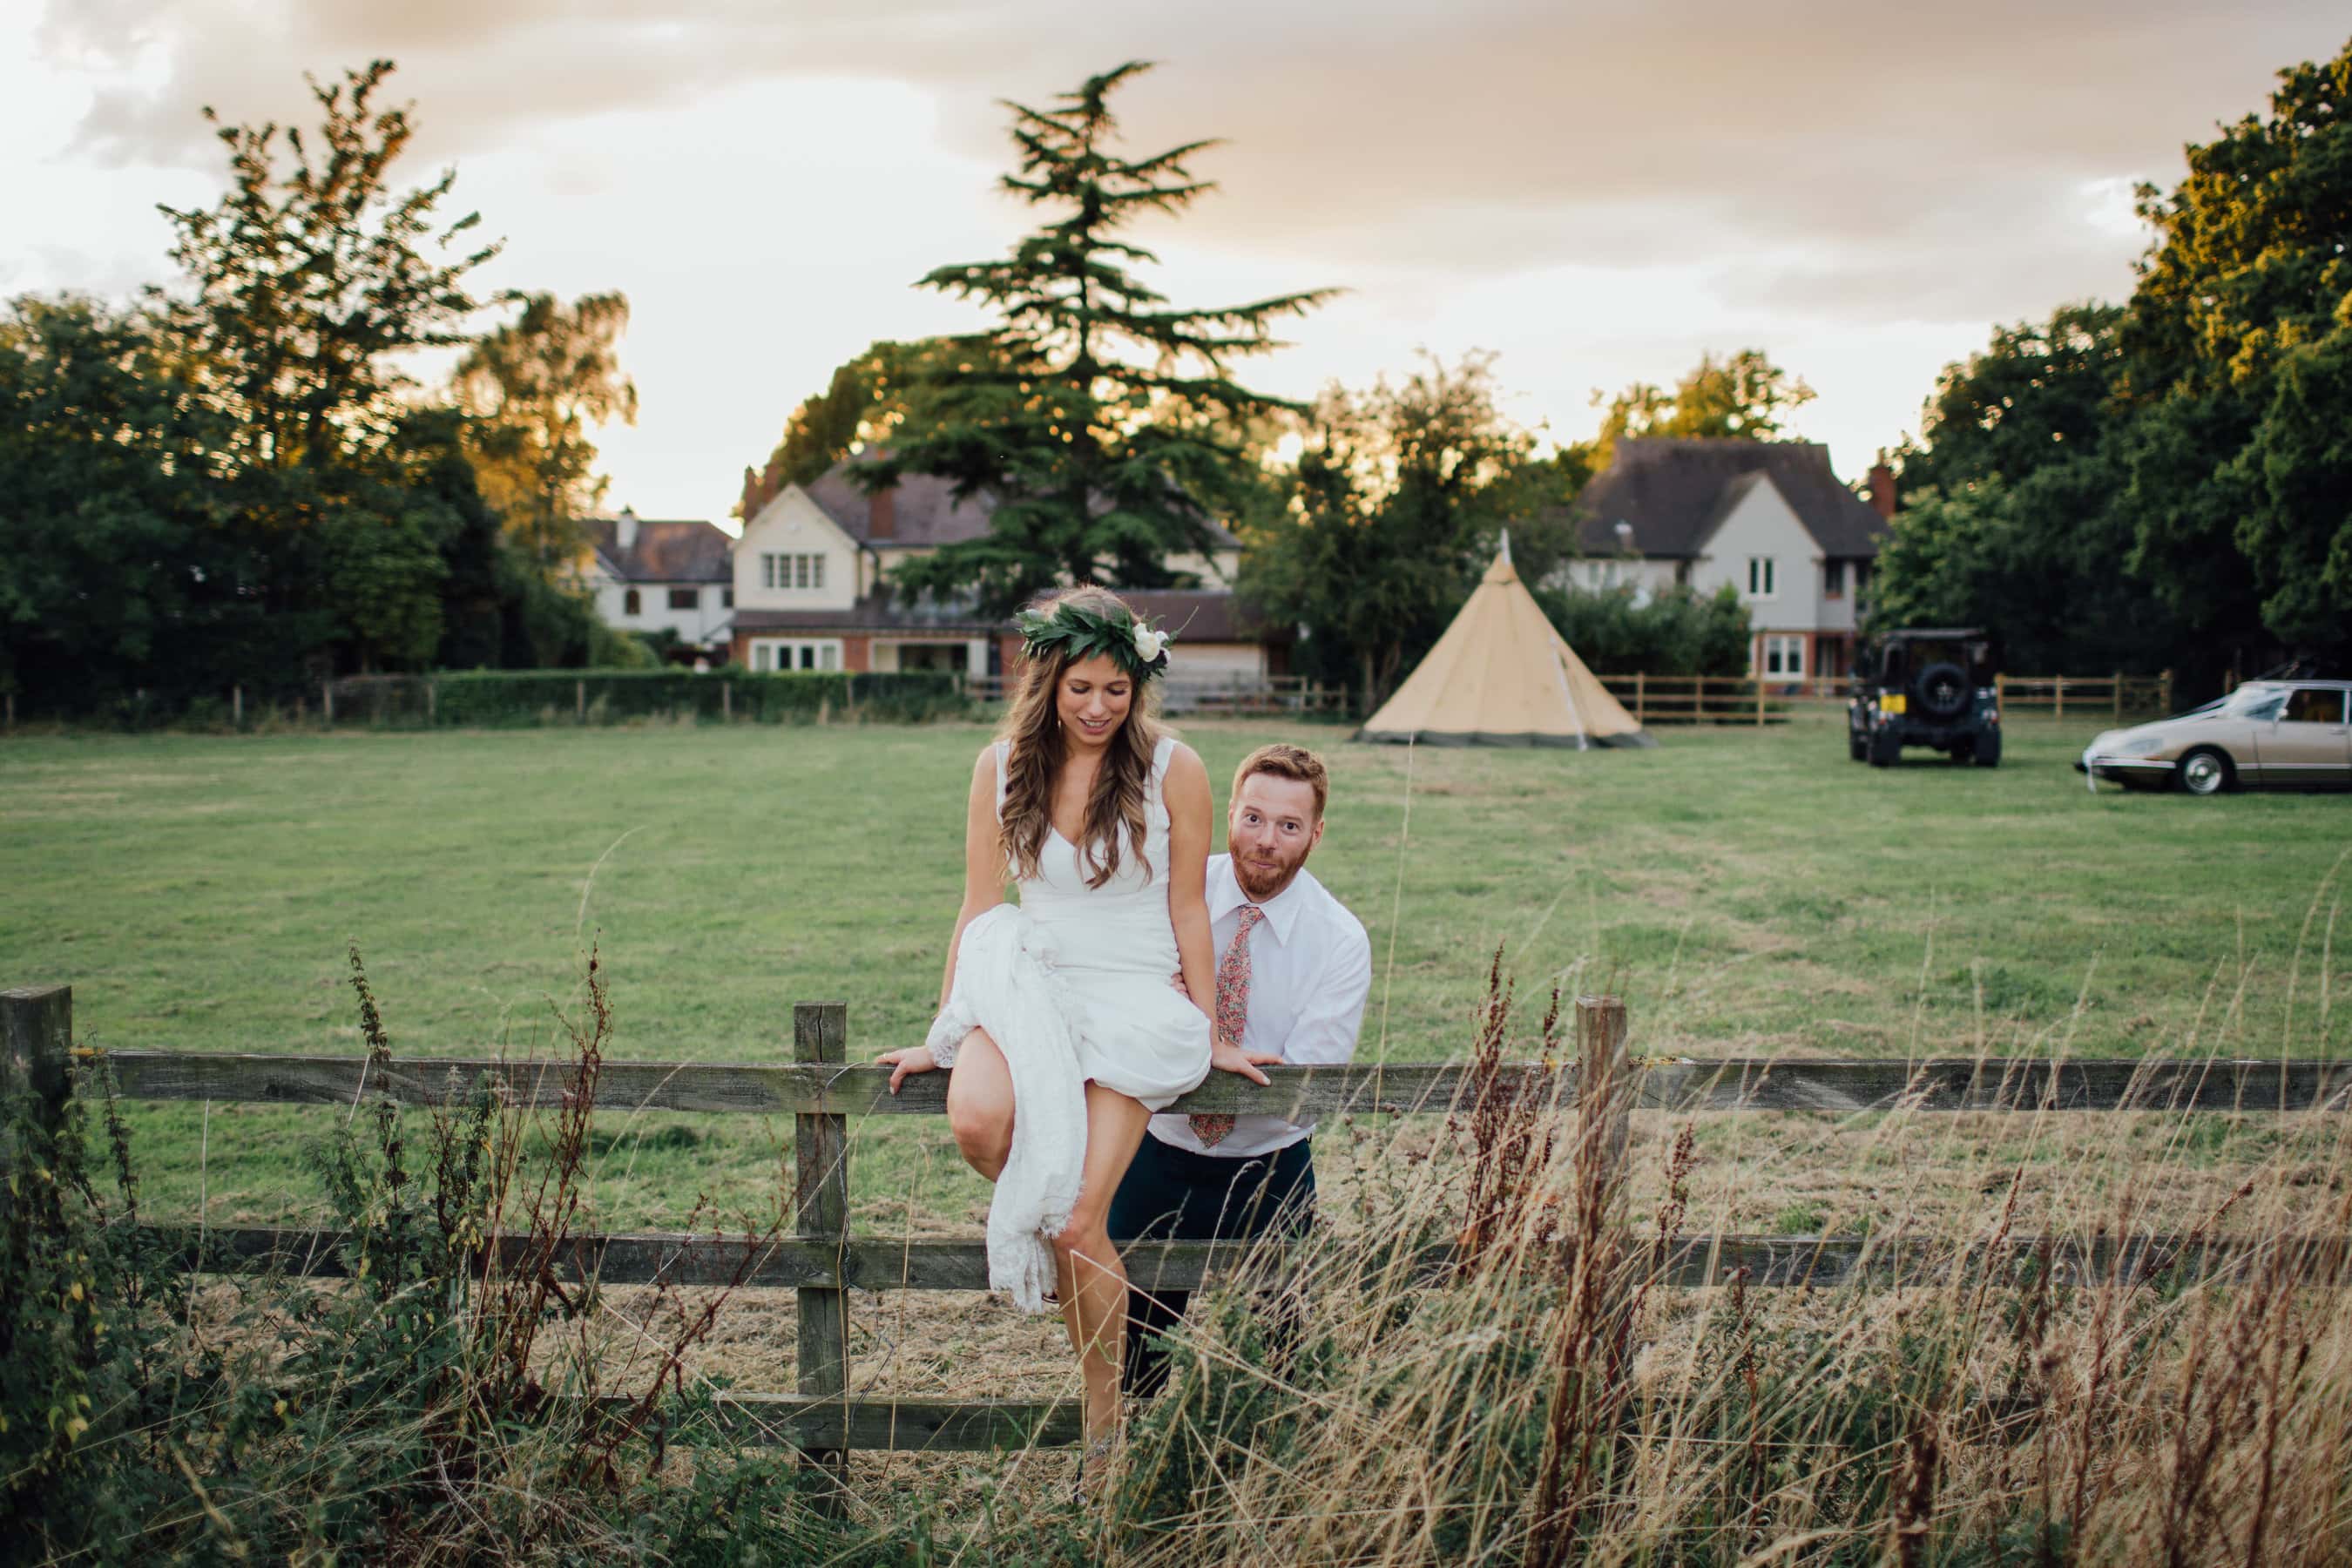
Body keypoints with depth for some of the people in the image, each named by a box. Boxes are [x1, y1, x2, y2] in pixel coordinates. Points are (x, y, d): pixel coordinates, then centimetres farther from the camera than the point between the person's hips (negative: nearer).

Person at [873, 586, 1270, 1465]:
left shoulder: (1172, 771, -3)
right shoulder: (1003, 768, 4)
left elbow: (1187, 912, 4)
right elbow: (979, 908, 10)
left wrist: (1206, 1039, 8)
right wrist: (942, 1037, 12)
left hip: (1135, 1000, -2)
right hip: (1030, 986, 2)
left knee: (1080, 1224, -17)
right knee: (979, 1122, -33)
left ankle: (1104, 1426, 5)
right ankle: (1036, 1224, 3)